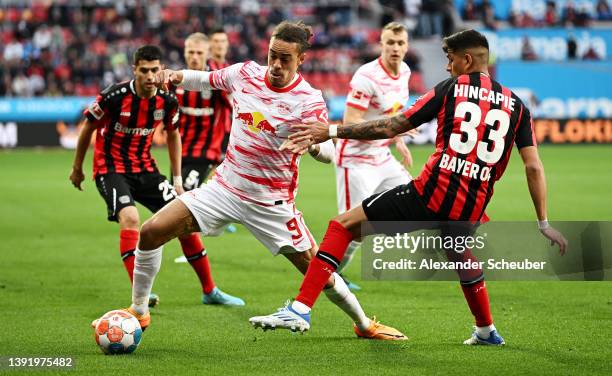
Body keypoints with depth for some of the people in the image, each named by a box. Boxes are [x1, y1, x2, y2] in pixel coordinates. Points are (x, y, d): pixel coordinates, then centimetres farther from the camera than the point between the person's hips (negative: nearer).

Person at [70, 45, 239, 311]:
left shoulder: (167, 101, -6)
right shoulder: (115, 96, -20)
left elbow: (173, 134, 13)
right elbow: (88, 128, -4)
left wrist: (177, 178, 12)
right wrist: (77, 168, 5)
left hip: (145, 168, 5)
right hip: (111, 168, -5)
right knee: (130, 218, -31)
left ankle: (210, 291, 12)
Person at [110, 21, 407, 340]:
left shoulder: (308, 100, -15)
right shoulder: (245, 73, -2)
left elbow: (329, 153, -23)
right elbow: (206, 80, 16)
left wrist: (313, 144, -46)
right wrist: (177, 76, -4)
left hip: (271, 203, -4)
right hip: (224, 187, 4)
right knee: (150, 233, -8)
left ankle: (364, 324, 24)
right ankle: (138, 312, 9)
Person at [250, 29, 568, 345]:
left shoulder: (449, 90, 5)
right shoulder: (516, 105, 13)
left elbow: (390, 127, 2)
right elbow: (534, 168, 7)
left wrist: (331, 131, 8)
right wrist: (544, 224, 12)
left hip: (431, 195, -4)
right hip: (469, 211, 5)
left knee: (343, 225, 5)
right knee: (463, 260, 39)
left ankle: (301, 308, -6)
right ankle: (486, 332, 51)